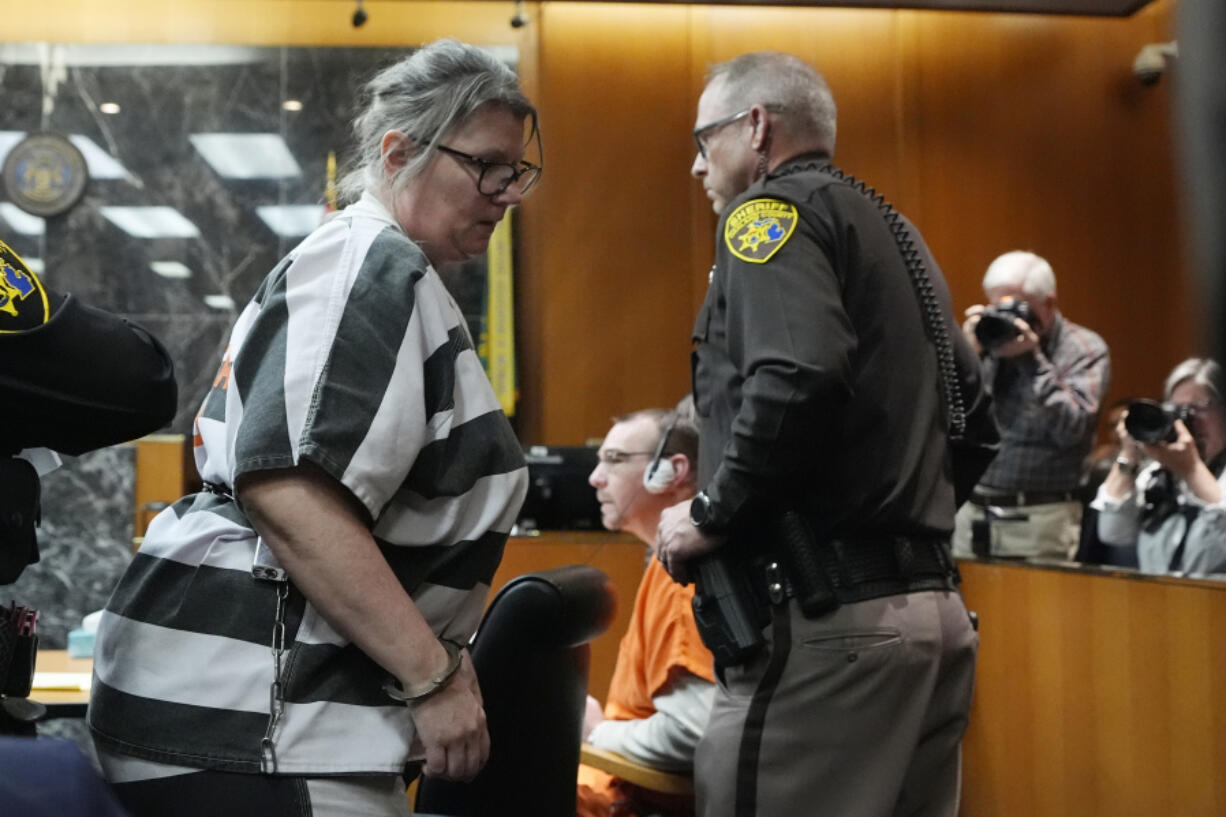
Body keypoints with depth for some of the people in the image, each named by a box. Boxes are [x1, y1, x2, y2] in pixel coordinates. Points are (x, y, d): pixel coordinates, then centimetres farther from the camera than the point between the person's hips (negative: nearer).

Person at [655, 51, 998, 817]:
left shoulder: (775, 208, -4)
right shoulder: (893, 234, 23)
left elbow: (794, 381, -22)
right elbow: (975, 425, 23)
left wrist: (710, 515, -11)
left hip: (827, 615, -9)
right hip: (931, 609, 9)